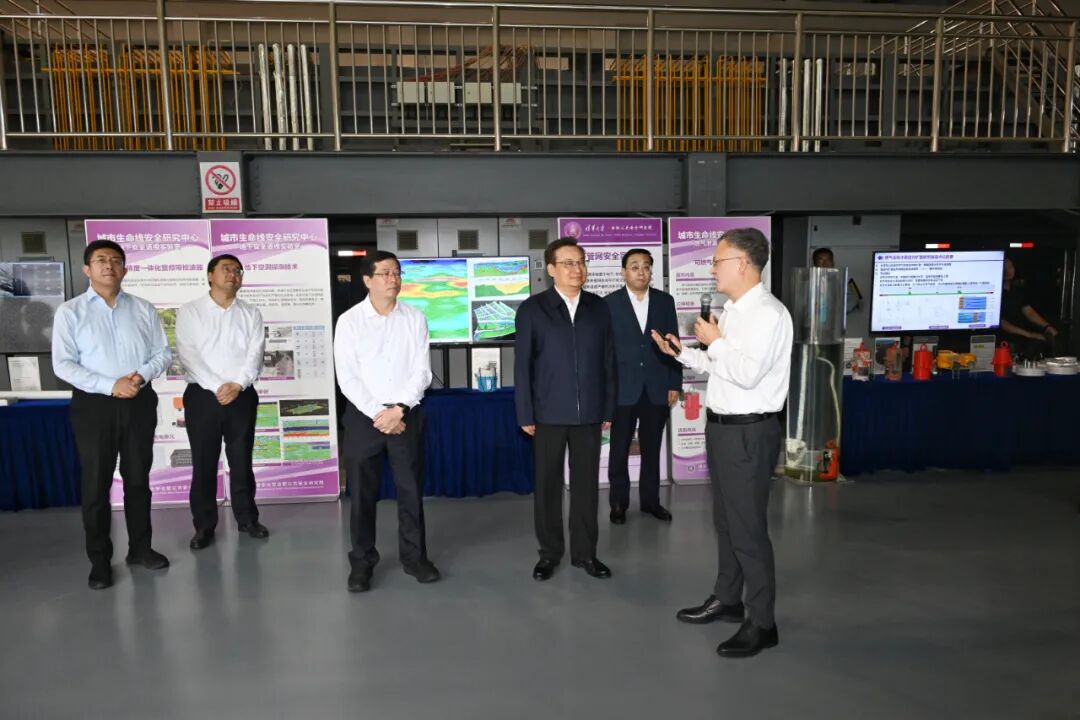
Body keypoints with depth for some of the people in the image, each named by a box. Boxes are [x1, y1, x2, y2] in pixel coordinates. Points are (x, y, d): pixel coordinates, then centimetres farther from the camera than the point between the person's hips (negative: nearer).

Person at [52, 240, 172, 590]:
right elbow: (63, 365, -8)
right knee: (96, 483, 6)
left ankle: (140, 547, 27)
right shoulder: (70, 312, -2)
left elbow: (163, 353, 6)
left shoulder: (143, 309, 5)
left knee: (138, 478, 13)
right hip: (94, 404, -2)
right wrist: (110, 385, -17)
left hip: (139, 402, 2)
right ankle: (99, 559, 19)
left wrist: (142, 376, -14)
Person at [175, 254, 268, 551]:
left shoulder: (251, 314, 8)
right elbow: (188, 356, -8)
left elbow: (255, 354, -1)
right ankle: (204, 526, 17)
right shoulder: (189, 312, 1)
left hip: (242, 396, 2)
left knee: (242, 461, 10)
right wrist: (217, 387, -17)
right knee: (203, 464, 5)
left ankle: (247, 518, 23)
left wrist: (237, 385, -16)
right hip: (202, 396, -1)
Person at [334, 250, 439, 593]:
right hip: (364, 415, -1)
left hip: (407, 414, 1)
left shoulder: (415, 318, 1)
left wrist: (398, 410, -13)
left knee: (411, 489, 8)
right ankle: (362, 561, 21)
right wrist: (377, 413, -13)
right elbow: (347, 378, -6)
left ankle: (414, 556, 23)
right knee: (362, 492, 6)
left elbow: (422, 371, -3)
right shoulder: (349, 321, -2)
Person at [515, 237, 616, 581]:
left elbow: (608, 360, 6)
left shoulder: (599, 307, 5)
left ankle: (585, 552, 22)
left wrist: (609, 408, 4)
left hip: (589, 412, 2)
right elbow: (522, 365, -2)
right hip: (549, 412, -2)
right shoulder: (532, 309, -2)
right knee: (547, 485, 8)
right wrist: (525, 414, -6)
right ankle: (549, 552, 22)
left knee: (586, 484, 9)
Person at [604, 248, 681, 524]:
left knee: (652, 449, 12)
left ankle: (650, 500, 25)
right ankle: (619, 502, 21)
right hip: (623, 389, -2)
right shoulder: (609, 303, -3)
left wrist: (675, 384, 3)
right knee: (620, 450, 7)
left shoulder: (665, 301, 5)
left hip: (657, 389, 2)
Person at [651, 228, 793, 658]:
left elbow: (747, 373, -26)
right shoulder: (732, 311, 12)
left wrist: (715, 341, -13)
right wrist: (682, 353, 12)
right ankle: (727, 600, 37)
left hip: (748, 432, -10)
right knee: (725, 521, 20)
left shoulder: (768, 314, -17)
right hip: (721, 426, 10)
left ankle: (761, 623, 15)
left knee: (748, 529, -1)